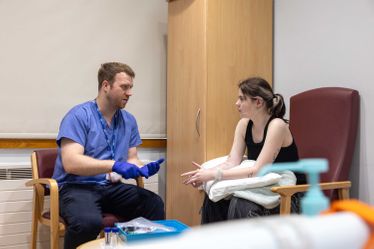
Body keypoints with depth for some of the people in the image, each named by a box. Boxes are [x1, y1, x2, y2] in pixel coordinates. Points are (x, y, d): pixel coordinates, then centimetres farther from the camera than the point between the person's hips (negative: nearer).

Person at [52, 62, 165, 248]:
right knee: (88, 222, -36)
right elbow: (71, 163, -20)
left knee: (154, 204, -18)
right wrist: (114, 165, -29)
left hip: (110, 187, 6)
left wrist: (143, 169, -11)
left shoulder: (129, 121, 10)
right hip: (76, 187, -5)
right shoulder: (79, 116, -10)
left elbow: (131, 159, 13)